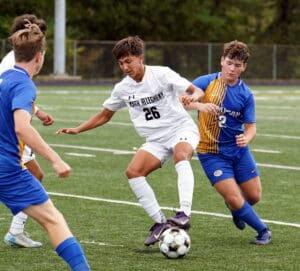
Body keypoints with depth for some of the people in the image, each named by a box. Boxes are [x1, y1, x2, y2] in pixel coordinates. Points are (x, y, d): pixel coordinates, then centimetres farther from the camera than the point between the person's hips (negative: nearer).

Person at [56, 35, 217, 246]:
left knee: (181, 154, -39)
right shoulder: (122, 88, 4)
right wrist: (77, 130, 8)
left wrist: (193, 97, -34)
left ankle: (184, 214, -50)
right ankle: (160, 222, -14)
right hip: (156, 140, 5)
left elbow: (197, 91, -9)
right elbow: (104, 116, 18)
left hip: (181, 129, -5)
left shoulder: (162, 74, -9)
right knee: (133, 172, -20)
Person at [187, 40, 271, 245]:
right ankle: (263, 230, 10)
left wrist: (246, 139, -27)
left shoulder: (245, 94, -5)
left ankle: (235, 207, 44)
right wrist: (199, 105, -37)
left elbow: (251, 127, -3)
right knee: (235, 199, -11)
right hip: (211, 152, -3)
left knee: (254, 196, 9)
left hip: (238, 150, 3)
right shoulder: (207, 82, -11)